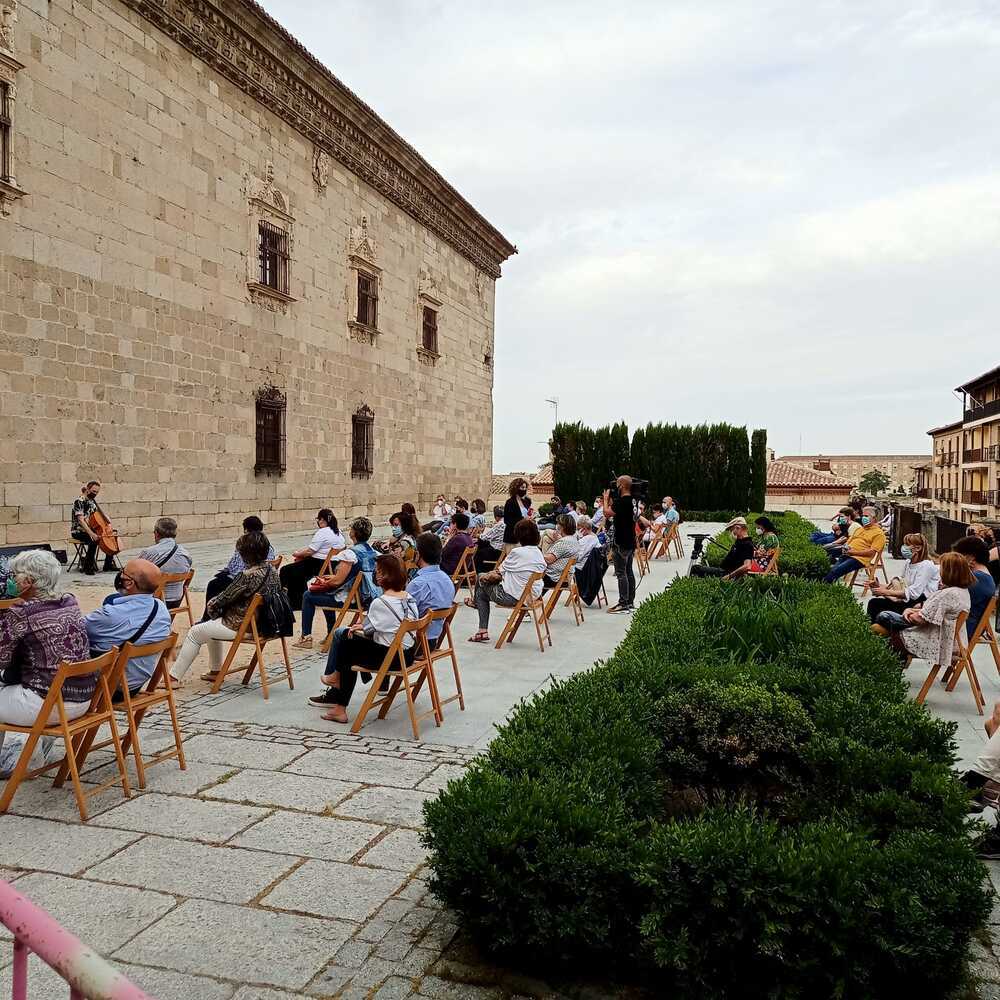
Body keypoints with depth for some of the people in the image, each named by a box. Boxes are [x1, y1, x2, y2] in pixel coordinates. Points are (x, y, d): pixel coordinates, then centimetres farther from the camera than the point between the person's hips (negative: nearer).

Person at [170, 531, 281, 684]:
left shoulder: (248, 575, -26)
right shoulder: (272, 570, 0)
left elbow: (224, 599, -15)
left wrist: (211, 605, 7)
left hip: (241, 627, -9)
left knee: (194, 633, 10)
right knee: (212, 626, 31)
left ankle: (174, 677, 19)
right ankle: (216, 671, 36)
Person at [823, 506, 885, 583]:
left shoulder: (879, 533, 2)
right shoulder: (859, 529, 27)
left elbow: (872, 552, -9)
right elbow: (850, 539, 30)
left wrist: (854, 552, -13)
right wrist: (846, 547, 6)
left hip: (859, 559, -7)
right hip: (847, 555, 7)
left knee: (836, 571, -28)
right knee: (832, 570, -21)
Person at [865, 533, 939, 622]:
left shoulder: (926, 565, -13)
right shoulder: (909, 562, 14)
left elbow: (914, 592, -20)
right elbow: (902, 585, 14)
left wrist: (887, 592, -19)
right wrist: (881, 586, -4)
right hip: (907, 600, 8)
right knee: (874, 602, -11)